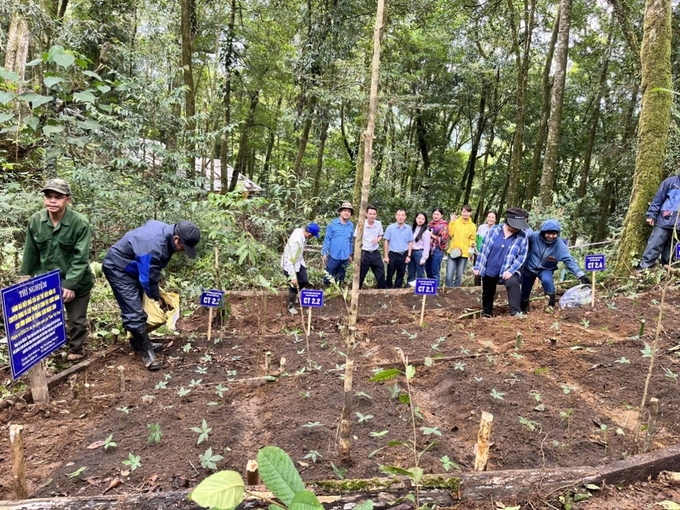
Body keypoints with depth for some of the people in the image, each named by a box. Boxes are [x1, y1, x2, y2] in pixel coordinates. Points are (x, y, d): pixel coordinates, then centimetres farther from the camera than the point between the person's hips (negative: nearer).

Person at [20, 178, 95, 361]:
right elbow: (30, 252, 6)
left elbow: (81, 258, -19)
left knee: (77, 320, 11)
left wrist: (70, 285, -22)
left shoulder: (80, 223, -20)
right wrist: (25, 274, 9)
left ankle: (75, 351, 32)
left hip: (76, 282, -3)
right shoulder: (35, 220, -7)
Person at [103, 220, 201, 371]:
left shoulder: (166, 230, -8)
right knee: (134, 312, -13)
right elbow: (148, 279, -24)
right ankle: (146, 352, -6)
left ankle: (139, 342, 32)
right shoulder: (154, 248, -37)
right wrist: (158, 298, -6)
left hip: (131, 266, 10)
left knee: (137, 306, 18)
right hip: (118, 268, -10)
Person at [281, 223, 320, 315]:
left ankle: (293, 294, 39)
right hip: (289, 264, -8)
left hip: (299, 261, 8)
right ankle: (291, 306, 22)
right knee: (294, 285, 0)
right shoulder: (296, 241, -38)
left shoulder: (301, 231, -13)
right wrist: (293, 276, -36)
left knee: (305, 281, 11)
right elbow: (290, 260, -36)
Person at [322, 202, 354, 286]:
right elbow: (327, 239, -4)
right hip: (333, 255, -4)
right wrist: (324, 253, -6)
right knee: (328, 277, 2)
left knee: (340, 277, 15)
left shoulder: (351, 225, 5)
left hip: (345, 257, 4)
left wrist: (350, 254, 18)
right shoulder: (332, 224, -6)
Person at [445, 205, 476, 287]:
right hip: (453, 252, -1)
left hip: (464, 253, 2)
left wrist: (472, 244, -8)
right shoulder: (455, 222, 2)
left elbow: (472, 239, 12)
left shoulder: (472, 226, 7)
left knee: (459, 275, 8)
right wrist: (451, 222, -11)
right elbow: (450, 234, -7)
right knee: (449, 275, -6)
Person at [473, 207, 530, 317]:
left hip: (508, 270, -2)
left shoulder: (523, 237, -11)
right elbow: (484, 249, -2)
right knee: (487, 293, 16)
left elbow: (522, 257, -11)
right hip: (489, 270, 2)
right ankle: (486, 314, 40)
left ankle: (515, 312, -29)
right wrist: (477, 266, 0)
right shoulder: (494, 230, -7)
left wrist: (510, 271, -23)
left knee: (513, 283, -32)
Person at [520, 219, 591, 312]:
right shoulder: (534, 236, -25)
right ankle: (523, 307, 41)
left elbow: (569, 260, -27)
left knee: (547, 280, -34)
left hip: (546, 269, -1)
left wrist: (581, 275, -35)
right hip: (529, 267, 1)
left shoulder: (560, 245, -24)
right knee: (525, 291, 11)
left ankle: (551, 304, -13)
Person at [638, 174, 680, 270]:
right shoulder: (671, 181, 2)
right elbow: (658, 199, 1)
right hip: (664, 222, -2)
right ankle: (643, 267, -1)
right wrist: (651, 215, -5)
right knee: (653, 247, -4)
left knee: (669, 253, 9)